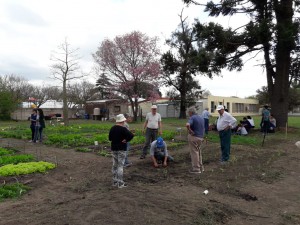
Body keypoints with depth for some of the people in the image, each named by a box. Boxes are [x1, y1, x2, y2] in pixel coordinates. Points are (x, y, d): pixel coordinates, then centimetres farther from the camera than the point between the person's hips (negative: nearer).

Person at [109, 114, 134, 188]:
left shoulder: (112, 128, 5)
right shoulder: (123, 129, -16)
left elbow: (109, 138, 12)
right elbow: (131, 135, -27)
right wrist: (126, 140, -14)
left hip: (113, 148, 6)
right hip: (121, 149, -6)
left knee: (114, 165, 14)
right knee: (120, 165, -2)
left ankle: (114, 181, 22)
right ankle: (120, 183, 2)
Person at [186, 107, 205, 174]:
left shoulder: (192, 118, -14)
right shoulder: (201, 117, 11)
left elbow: (187, 125, -34)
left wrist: (190, 131, -19)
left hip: (194, 137, -8)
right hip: (201, 137, 8)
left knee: (194, 152, 0)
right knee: (199, 152, 19)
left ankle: (196, 169, 6)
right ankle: (201, 167, 28)